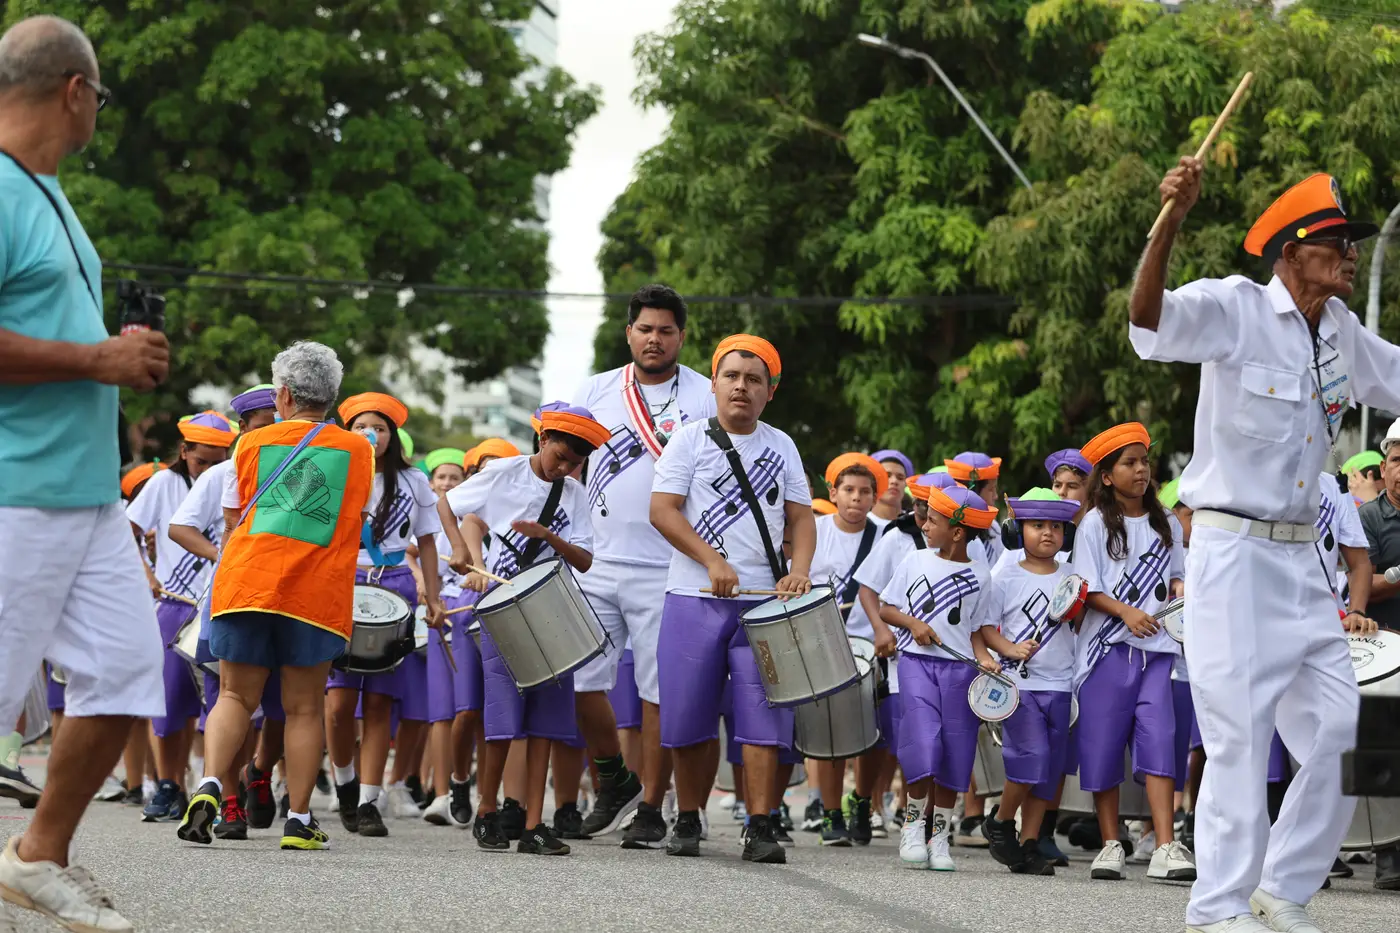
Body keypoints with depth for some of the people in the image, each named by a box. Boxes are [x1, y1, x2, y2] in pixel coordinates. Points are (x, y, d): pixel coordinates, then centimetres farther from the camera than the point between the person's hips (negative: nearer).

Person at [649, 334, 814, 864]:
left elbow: (800, 517, 11)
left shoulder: (781, 448, 12)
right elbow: (662, 509, -6)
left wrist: (798, 570, -8)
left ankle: (760, 827, -6)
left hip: (764, 602, 2)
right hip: (694, 601, -1)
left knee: (763, 716, -7)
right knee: (690, 718, 3)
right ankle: (687, 821, 17)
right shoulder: (690, 440, 3)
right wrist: (712, 561, -16)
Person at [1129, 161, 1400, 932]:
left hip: (1299, 557, 7)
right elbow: (1151, 321, -31)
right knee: (1240, 734, -7)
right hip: (1233, 550, -7)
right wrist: (1170, 222, -45)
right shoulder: (1236, 309, -12)